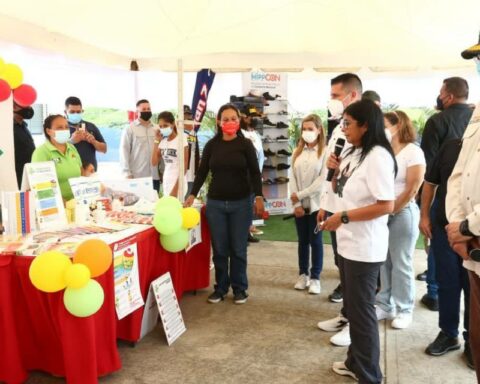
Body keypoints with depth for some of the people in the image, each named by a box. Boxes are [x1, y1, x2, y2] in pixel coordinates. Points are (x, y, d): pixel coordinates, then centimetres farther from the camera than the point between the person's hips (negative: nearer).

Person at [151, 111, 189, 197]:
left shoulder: (181, 139, -8)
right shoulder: (163, 141, 8)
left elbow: (184, 167, -10)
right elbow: (154, 163, 3)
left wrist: (176, 188, -14)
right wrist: (157, 141, -1)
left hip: (178, 183, -6)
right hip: (166, 182, 6)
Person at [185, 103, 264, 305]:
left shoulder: (245, 144, -2)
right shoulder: (212, 145, 3)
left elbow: (254, 172, -1)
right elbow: (202, 172, 7)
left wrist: (259, 197, -9)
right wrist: (193, 194, -1)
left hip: (241, 203, -2)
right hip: (215, 203, 2)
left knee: (238, 249, 6)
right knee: (219, 249, 7)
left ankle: (240, 288, 20)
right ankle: (221, 287, 21)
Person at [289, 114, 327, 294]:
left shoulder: (324, 152, -7)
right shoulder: (297, 152, 8)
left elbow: (323, 179, -13)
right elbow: (292, 178, 3)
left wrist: (300, 195, -13)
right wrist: (297, 203, -5)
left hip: (316, 203, -4)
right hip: (299, 204, 4)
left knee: (315, 241, 4)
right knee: (302, 240, 12)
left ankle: (315, 278, 14)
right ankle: (303, 274, 24)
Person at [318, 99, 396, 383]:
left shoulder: (377, 156, -20)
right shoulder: (354, 154, 9)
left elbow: (387, 205, -25)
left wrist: (343, 217, -22)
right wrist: (336, 171, 3)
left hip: (365, 247, -9)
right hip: (348, 243, 9)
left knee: (362, 310, 3)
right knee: (352, 306, 20)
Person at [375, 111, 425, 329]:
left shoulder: (413, 151, -7)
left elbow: (412, 190, -10)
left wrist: (391, 211, -7)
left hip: (402, 213, -4)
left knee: (401, 264, 4)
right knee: (383, 262, 8)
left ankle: (404, 310, 18)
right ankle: (385, 305, 22)